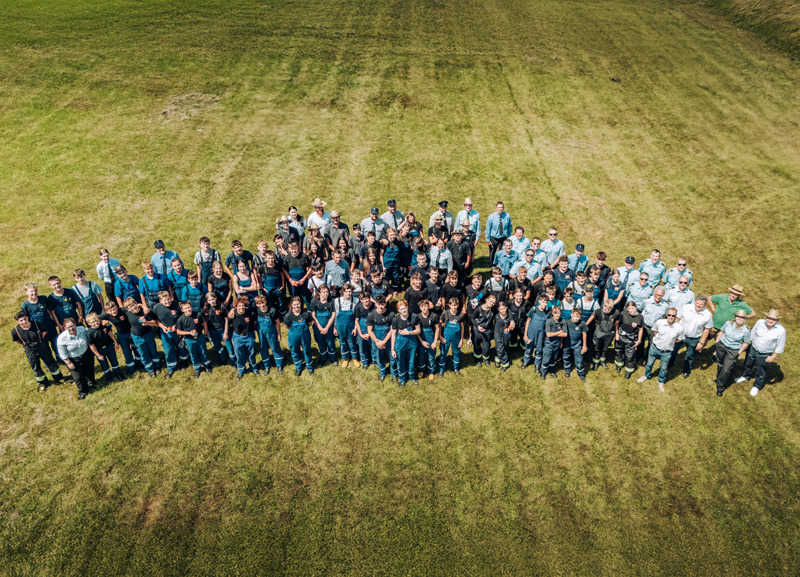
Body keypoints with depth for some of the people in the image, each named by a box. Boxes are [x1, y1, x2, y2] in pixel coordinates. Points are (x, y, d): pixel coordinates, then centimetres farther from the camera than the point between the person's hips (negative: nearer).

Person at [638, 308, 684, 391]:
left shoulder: (679, 328, -22)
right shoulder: (659, 322, -20)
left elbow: (679, 339, -1)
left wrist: (669, 342, -5)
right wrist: (658, 339, 0)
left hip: (667, 352, -1)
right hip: (654, 348, 1)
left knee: (664, 368, 19)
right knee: (649, 363, 22)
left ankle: (661, 382, 46)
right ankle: (647, 375, 50)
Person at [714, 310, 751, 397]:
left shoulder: (746, 330, -16)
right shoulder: (728, 323, -9)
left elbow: (746, 343, -5)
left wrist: (738, 353, -7)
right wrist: (716, 343, 5)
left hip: (733, 351, -3)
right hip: (721, 346, 3)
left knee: (726, 370, -5)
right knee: (720, 365, 21)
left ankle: (720, 387, 14)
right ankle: (719, 378, 47)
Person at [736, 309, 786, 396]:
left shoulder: (781, 331, -24)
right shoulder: (760, 322, -18)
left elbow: (780, 347, -11)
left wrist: (773, 357, -7)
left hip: (764, 355, -3)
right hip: (752, 349, 3)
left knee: (760, 372, 17)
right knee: (748, 364, 28)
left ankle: (757, 386, 42)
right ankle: (746, 376, 57)